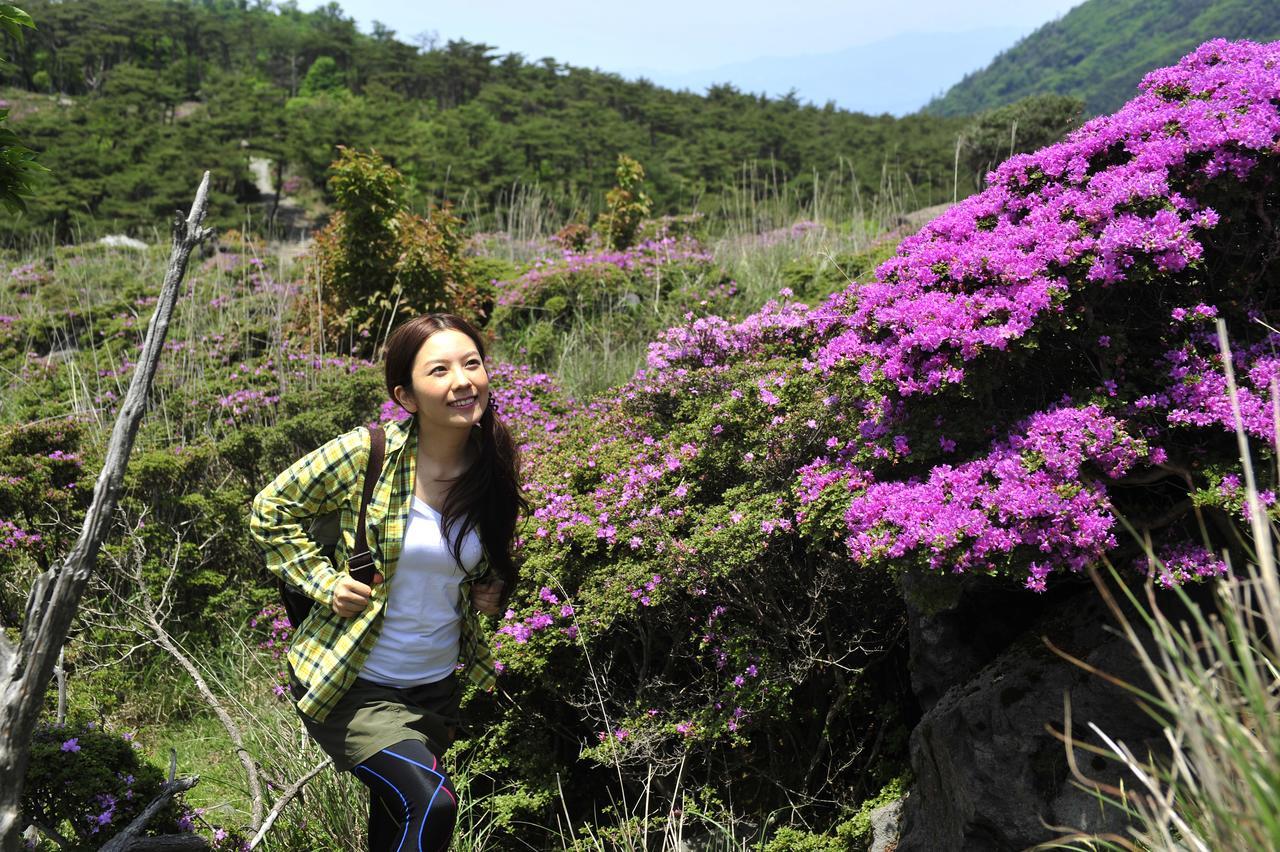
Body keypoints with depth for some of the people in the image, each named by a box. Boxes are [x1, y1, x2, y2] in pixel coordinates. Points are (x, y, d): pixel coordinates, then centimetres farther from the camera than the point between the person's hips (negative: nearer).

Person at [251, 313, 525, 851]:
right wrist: (325, 583, -14)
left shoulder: (493, 472, -5)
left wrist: (495, 591, -3)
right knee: (432, 806, -25)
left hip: (436, 686, 5)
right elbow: (271, 510, -4)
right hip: (352, 684, -5)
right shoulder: (367, 454, -18)